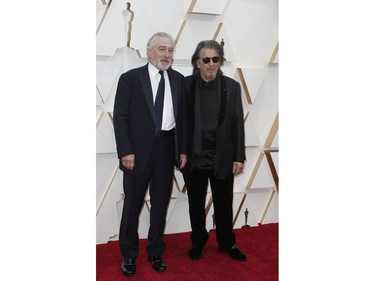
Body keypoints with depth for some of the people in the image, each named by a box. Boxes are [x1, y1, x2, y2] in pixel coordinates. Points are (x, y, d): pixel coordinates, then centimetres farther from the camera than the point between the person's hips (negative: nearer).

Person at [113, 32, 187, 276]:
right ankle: (129, 255, 24)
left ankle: (156, 252, 28)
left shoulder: (178, 79, 8)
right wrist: (125, 151, -13)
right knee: (133, 204, 7)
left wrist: (183, 149, 5)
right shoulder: (130, 78, -3)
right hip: (138, 149, -3)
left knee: (161, 204, 12)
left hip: (167, 148, 3)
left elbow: (182, 117, 10)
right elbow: (120, 117, -6)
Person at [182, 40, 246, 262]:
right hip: (194, 157, 0)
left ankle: (227, 243, 34)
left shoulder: (232, 87, -3)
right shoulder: (186, 85, -5)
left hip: (223, 158, 0)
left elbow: (238, 124, -1)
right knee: (196, 205, 15)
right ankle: (198, 242, 35)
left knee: (224, 205, 13)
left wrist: (239, 157, -3)